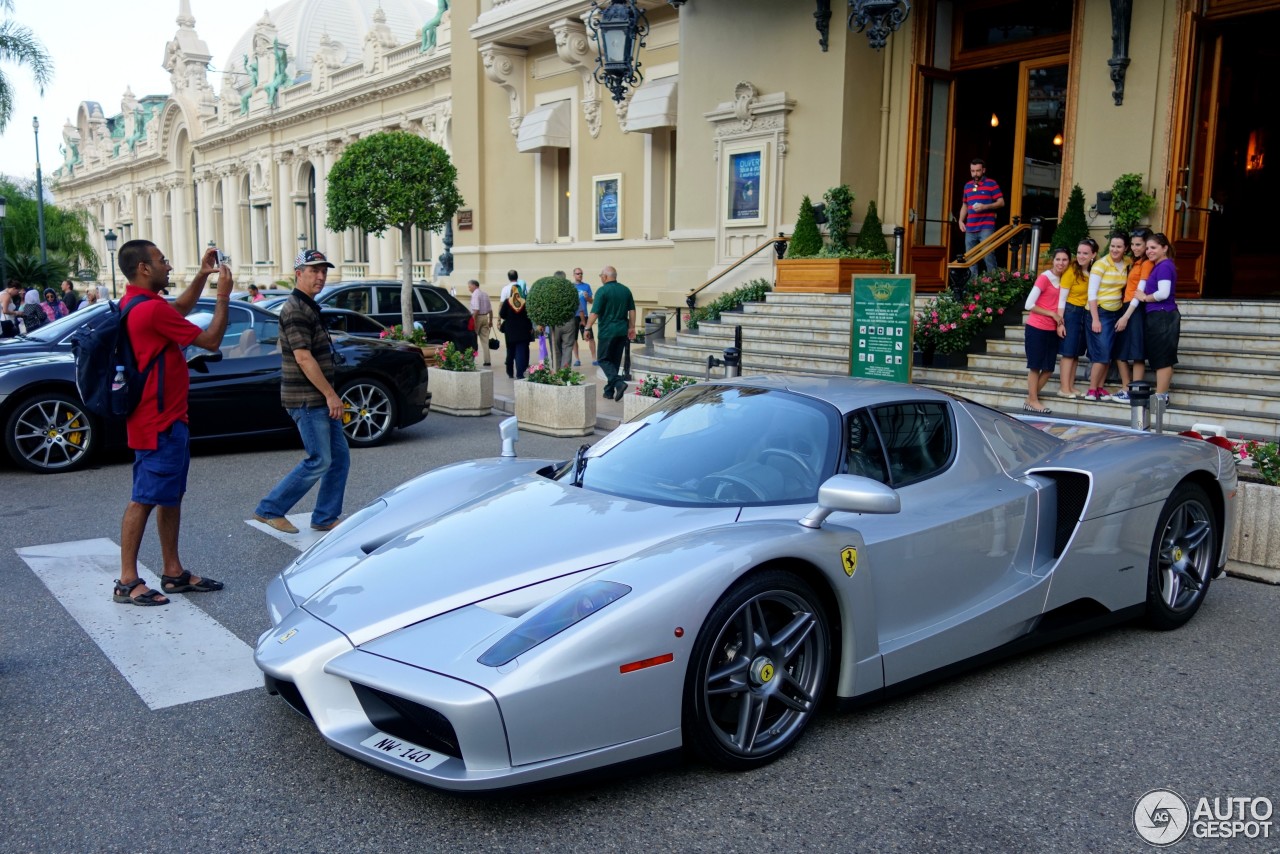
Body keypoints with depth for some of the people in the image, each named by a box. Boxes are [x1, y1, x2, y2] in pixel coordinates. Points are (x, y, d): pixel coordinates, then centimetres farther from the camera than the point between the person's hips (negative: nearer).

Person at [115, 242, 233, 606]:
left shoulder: (135, 304, 11)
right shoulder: (151, 308, -20)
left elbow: (179, 309, 32)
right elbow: (211, 340, -15)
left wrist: (201, 276, 23)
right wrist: (223, 296, -4)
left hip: (167, 419, 10)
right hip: (158, 422, -10)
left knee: (171, 496, 14)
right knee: (144, 499, -4)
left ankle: (173, 572, 21)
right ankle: (127, 582, 3)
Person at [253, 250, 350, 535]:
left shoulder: (309, 307, 17)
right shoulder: (295, 310, -15)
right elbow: (303, 357, -21)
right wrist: (330, 394, -19)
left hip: (319, 399, 10)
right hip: (306, 400, -10)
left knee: (340, 457, 9)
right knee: (319, 461, -7)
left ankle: (325, 518, 16)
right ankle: (270, 509, 5)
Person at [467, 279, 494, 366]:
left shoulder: (475, 294, -12)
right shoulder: (485, 294, 13)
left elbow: (476, 310, -21)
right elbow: (490, 310, 16)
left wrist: (473, 322, -20)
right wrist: (490, 321, 22)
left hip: (477, 317, -7)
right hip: (485, 317, 7)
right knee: (485, 340, 7)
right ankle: (487, 361, 3)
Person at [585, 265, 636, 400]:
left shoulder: (602, 291, -11)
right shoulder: (626, 290, 8)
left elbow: (594, 313, -14)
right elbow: (632, 310, 10)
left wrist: (587, 328, -7)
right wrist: (631, 327, 17)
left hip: (607, 331, -6)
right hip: (622, 331, 6)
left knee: (604, 360, 3)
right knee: (615, 361, 13)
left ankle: (618, 383, -19)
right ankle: (609, 391, 17)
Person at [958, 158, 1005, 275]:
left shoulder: (991, 184, 0)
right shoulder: (967, 186, 16)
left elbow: (1001, 203, -2)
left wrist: (985, 207, -16)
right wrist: (961, 220, 9)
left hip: (986, 228, -5)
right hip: (970, 229, 6)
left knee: (988, 256, -9)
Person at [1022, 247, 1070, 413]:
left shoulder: (1065, 279, 8)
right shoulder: (1044, 278, -11)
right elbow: (1029, 305, -12)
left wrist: (1060, 323, -2)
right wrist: (1052, 314, -11)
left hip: (1052, 330, 7)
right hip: (1037, 328, -7)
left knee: (1048, 368, 6)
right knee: (1035, 366, 0)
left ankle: (1031, 399, 15)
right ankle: (1033, 401, 7)